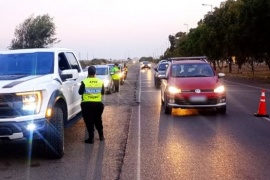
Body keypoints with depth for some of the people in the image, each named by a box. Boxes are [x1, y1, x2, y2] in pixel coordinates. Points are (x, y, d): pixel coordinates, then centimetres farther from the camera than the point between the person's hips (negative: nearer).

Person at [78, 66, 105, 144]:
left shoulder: (84, 82, -12)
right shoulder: (100, 82, -1)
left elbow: (80, 92, -3)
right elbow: (102, 92, 9)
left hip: (87, 104, -4)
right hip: (98, 104, 4)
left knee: (89, 122, 4)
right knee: (98, 120, 19)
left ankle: (91, 138, 3)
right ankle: (101, 136, 27)